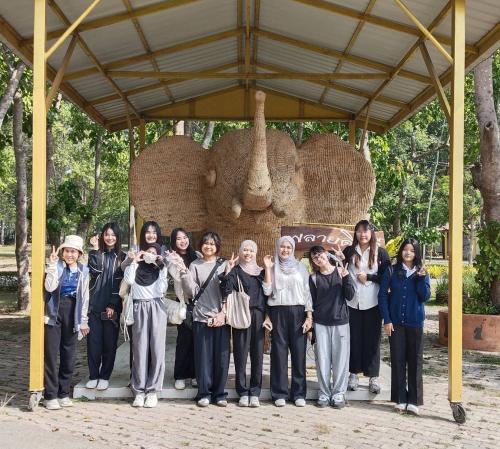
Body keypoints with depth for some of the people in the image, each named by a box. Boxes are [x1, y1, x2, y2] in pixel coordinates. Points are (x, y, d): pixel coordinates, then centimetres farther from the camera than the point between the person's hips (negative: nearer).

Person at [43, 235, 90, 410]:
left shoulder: (83, 271, 6)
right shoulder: (56, 266, -4)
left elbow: (84, 297, 10)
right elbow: (50, 287, -20)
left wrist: (83, 321, 9)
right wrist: (52, 264, -23)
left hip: (72, 314, 3)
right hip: (54, 313, -3)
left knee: (69, 355, 6)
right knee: (51, 354, -3)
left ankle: (63, 393, 19)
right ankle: (50, 395, 6)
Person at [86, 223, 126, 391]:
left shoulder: (122, 257, 4)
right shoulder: (96, 254, 8)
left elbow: (121, 283, -2)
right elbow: (95, 270, -12)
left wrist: (113, 305, -9)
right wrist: (95, 249, -12)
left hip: (112, 307, -1)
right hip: (94, 306, 1)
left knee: (109, 343, 4)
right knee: (93, 342, 3)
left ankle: (105, 376, 14)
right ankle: (93, 376, 14)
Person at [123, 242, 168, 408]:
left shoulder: (161, 269, 16)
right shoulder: (136, 267, 14)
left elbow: (162, 289, 2)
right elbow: (129, 280, -8)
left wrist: (162, 268, 0)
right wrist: (134, 262, -1)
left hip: (157, 308, 1)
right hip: (139, 308, 0)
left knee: (157, 348, -5)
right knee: (140, 348, -3)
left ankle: (153, 390, -1)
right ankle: (139, 390, 1)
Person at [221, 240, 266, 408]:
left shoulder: (260, 271, 15)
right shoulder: (235, 271, 5)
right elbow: (227, 291, -10)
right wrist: (228, 273, -19)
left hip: (258, 316, 3)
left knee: (257, 353, 3)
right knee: (241, 353, -1)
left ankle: (255, 393, 10)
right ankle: (242, 392, 8)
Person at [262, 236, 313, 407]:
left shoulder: (301, 267, 11)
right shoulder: (273, 268, 9)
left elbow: (307, 292, 7)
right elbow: (267, 291, -2)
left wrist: (309, 316, -1)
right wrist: (267, 268, -6)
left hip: (298, 312, 0)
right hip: (278, 313, 0)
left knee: (299, 353, 0)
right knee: (279, 353, 0)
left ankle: (299, 393, 8)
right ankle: (280, 393, 7)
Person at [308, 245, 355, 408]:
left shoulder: (341, 272, 3)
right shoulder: (314, 278, 5)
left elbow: (350, 296, -3)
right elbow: (311, 302, 7)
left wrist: (346, 277, -16)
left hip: (340, 322, -1)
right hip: (320, 324, 1)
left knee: (340, 359, 3)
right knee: (322, 360, 3)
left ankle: (338, 393, 15)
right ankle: (324, 393, 15)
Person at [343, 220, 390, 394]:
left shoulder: (380, 252, 2)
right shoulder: (349, 251, 6)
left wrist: (368, 277, -11)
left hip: (372, 303, -1)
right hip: (352, 302, 1)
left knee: (372, 340, 4)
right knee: (353, 339, 6)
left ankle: (373, 377, 12)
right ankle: (353, 374, 17)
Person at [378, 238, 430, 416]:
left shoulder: (422, 273, 4)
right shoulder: (391, 271, 1)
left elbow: (425, 297, -4)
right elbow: (382, 296, 0)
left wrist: (421, 278, -16)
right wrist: (387, 320, -6)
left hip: (415, 322, 1)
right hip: (395, 322, -1)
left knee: (415, 360, 3)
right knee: (397, 360, 2)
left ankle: (413, 400, 11)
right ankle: (400, 399, 11)